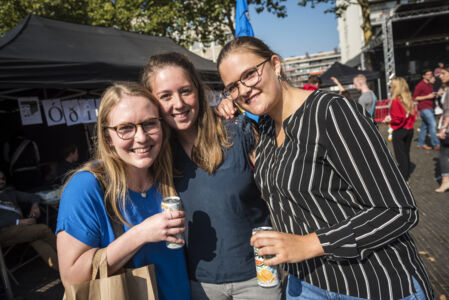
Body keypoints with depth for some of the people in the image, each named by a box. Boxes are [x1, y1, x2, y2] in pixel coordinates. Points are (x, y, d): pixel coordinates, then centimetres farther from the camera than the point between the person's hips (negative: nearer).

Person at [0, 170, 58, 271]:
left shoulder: (11, 193, 29)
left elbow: (34, 197, 33)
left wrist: (35, 205, 8)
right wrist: (18, 222, -13)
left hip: (21, 228, 5)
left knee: (37, 241, -27)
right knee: (44, 229, -24)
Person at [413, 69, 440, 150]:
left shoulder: (431, 85, 15)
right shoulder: (420, 85, -10)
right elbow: (415, 98, -13)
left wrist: (434, 95, 6)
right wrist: (427, 97, -17)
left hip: (429, 108, 8)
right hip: (424, 108, -8)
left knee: (424, 125, 11)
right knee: (433, 124, -13)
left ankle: (421, 144, 18)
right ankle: (436, 144, -10)